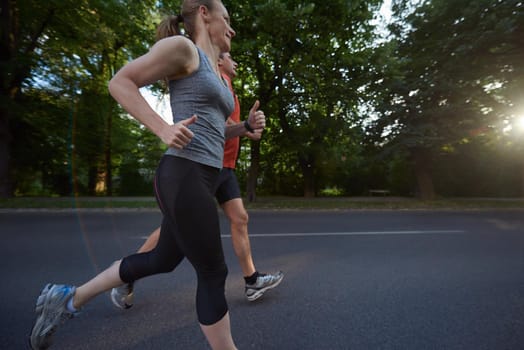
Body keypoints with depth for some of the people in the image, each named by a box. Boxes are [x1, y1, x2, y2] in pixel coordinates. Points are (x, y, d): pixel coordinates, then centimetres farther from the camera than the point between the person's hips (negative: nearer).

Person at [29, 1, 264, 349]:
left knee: (162, 261, 23)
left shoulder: (214, 74, 24)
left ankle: (69, 298, 37)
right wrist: (164, 130, -18)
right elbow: (120, 82, -5)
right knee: (213, 275, 3)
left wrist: (247, 126, 13)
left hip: (197, 180, 10)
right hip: (184, 179, -10)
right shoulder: (182, 47, -1)